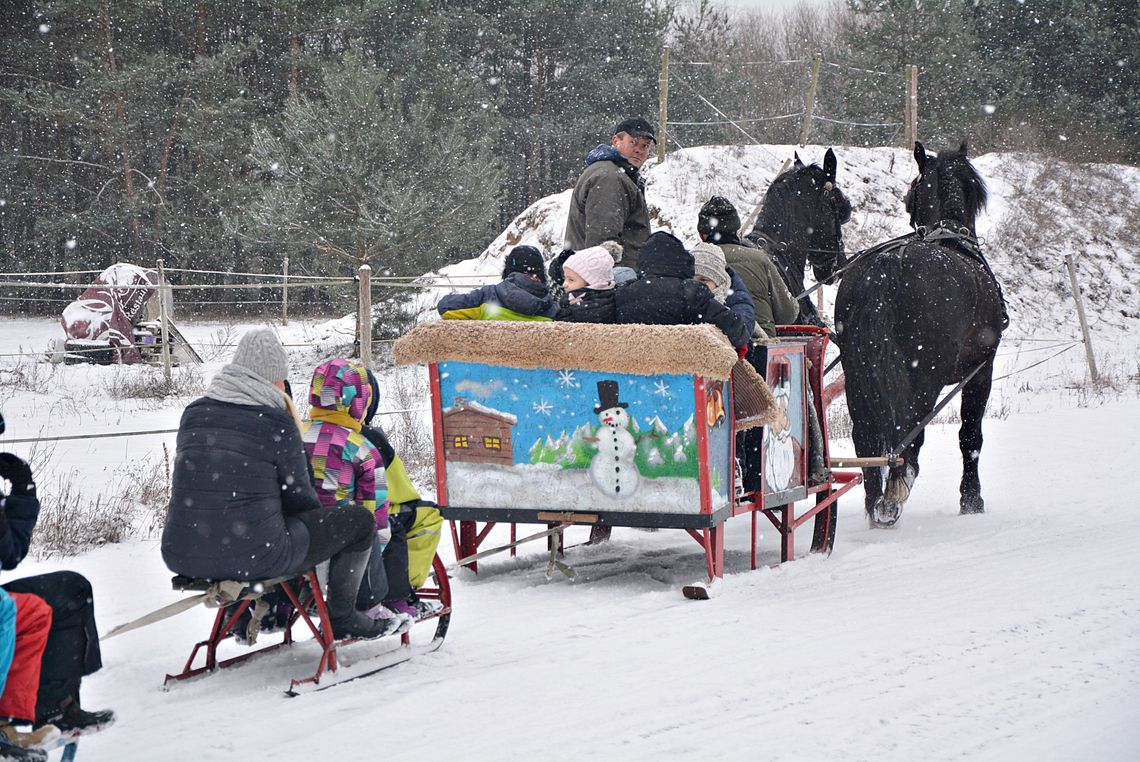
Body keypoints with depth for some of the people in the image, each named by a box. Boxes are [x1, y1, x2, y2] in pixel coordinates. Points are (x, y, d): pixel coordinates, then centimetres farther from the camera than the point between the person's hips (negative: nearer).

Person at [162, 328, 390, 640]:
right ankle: (341, 616, 27)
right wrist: (322, 517, 23)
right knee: (359, 520, 13)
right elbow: (299, 497, -2)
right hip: (252, 558, -6)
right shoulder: (276, 422, -8)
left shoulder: (194, 413, 8)